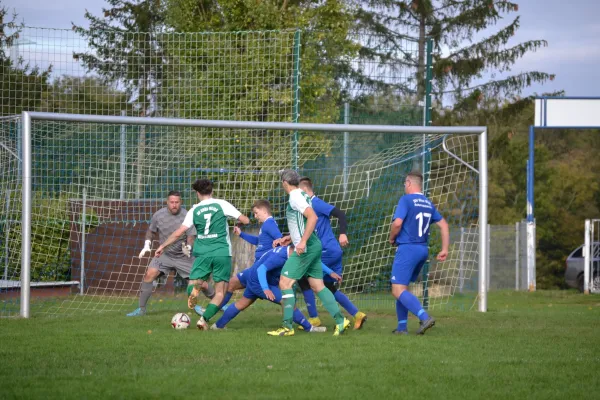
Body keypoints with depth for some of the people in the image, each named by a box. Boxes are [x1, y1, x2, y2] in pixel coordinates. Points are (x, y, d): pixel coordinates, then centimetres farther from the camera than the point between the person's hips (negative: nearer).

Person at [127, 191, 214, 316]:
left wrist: (188, 248, -40)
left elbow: (191, 237, -20)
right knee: (149, 274, -19)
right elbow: (150, 231, 9)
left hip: (183, 257, -2)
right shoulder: (158, 215, -9)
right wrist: (147, 245, -5)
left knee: (201, 284, -3)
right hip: (165, 254, 2)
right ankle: (141, 309, -8)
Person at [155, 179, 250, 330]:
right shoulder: (222, 204, 2)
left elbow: (178, 233, 5)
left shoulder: (195, 210, 6)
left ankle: (194, 289, -27)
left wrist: (162, 246, 17)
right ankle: (204, 319, -11)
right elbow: (245, 220, 2)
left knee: (193, 284, 10)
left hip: (202, 253, 1)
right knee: (220, 292, 6)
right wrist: (245, 219, 27)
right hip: (222, 253, -1)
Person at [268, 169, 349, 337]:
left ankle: (287, 326, -7)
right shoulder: (301, 195, 17)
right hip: (314, 246, 10)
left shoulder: (295, 197, -12)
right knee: (318, 285, 9)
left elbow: (312, 217, -25)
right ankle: (340, 320, 5)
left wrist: (303, 241, -28)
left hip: (306, 248, -10)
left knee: (285, 282, -7)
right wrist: (289, 238, 26)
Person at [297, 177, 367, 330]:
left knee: (304, 280, -3)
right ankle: (357, 315, 14)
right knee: (331, 288, 15)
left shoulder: (316, 204, -11)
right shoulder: (310, 205, 18)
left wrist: (343, 233, -29)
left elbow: (340, 214, -20)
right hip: (333, 252, 10)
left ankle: (314, 318, 2)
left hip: (328, 252, -10)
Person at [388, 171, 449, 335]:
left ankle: (425, 317, -26)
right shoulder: (428, 204, 14)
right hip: (423, 250, 8)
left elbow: (397, 223, -19)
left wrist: (392, 239, 0)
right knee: (402, 288, 17)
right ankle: (402, 327, 14)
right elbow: (443, 225, 14)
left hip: (407, 248, -8)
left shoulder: (406, 200, -8)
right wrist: (445, 249, 14)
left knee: (398, 290, -11)